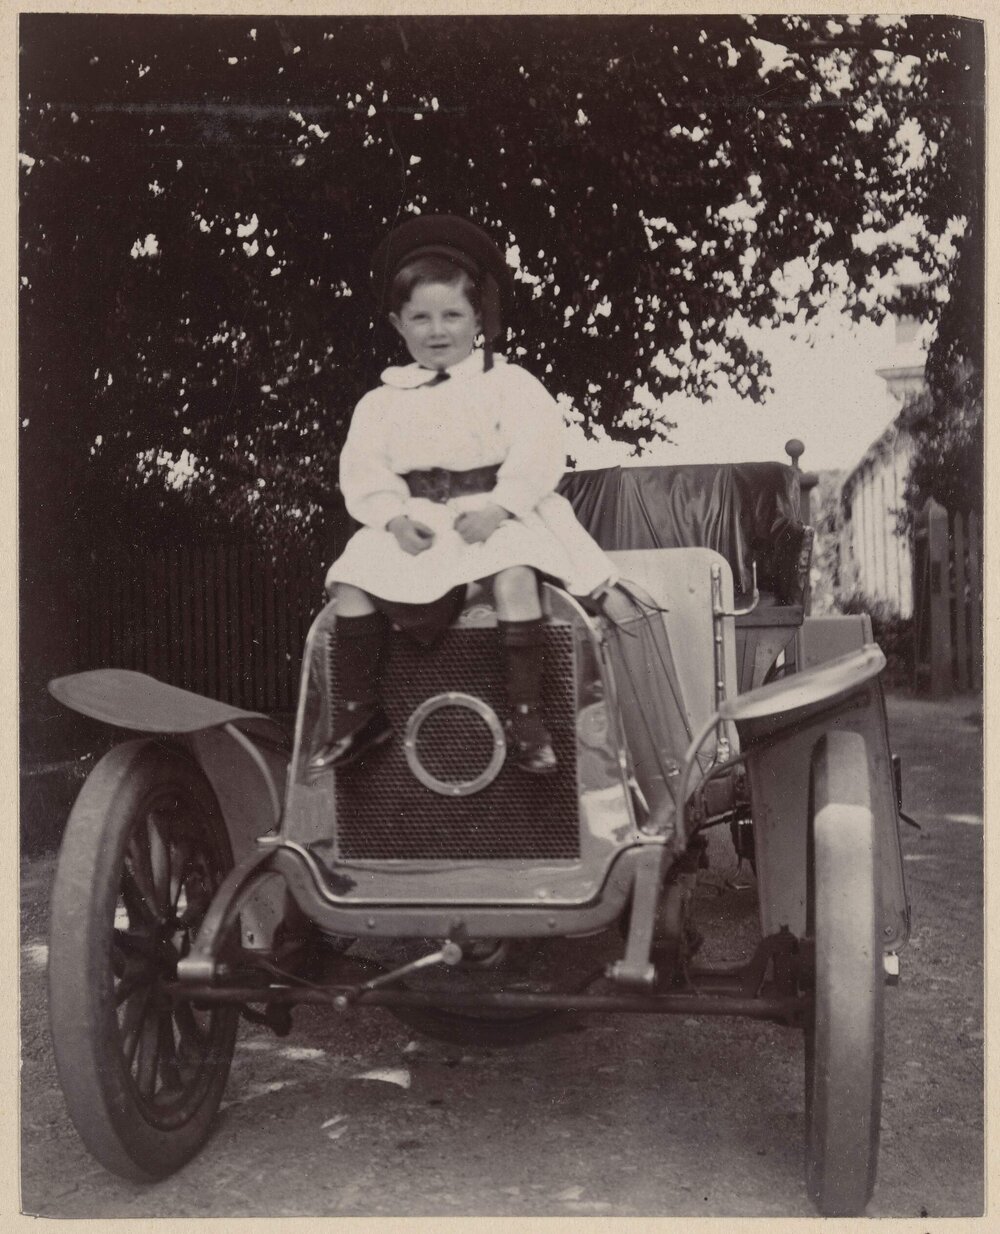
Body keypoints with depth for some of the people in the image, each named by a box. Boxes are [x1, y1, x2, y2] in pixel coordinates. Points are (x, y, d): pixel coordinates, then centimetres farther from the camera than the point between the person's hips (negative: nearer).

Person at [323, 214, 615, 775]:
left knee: (515, 575, -34)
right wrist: (395, 517, -13)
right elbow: (365, 470, 6)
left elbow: (537, 454, -7)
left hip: (495, 516, -3)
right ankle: (359, 711, -7)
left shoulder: (509, 383, 5)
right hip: (414, 523, 3)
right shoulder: (383, 401, 14)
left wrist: (497, 507, -21)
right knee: (353, 577, -20)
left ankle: (527, 714, -26)